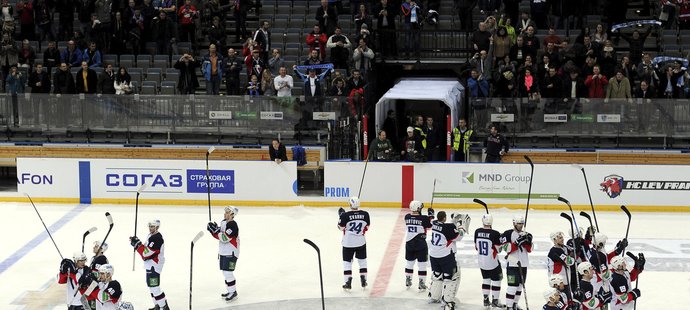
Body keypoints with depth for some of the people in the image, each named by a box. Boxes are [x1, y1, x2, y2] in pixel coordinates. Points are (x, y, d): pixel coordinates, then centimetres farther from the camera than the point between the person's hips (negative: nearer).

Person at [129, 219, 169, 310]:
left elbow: (146, 253, -25)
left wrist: (137, 244, -20)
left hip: (154, 266, -11)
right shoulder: (151, 235, 12)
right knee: (151, 285, 19)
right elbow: (145, 248, 16)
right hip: (150, 265, 11)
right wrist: (136, 243, 1)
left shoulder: (156, 238, -22)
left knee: (154, 286, -11)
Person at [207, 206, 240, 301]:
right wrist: (213, 230, -4)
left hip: (231, 253, -10)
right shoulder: (223, 222, 10)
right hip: (223, 252, 10)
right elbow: (218, 235, 13)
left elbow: (225, 238, -27)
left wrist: (216, 230, -24)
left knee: (228, 272, -11)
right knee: (225, 272, 14)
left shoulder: (232, 225, -20)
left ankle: (233, 292, -2)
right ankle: (230, 291, 24)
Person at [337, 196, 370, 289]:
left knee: (347, 262, 6)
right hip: (361, 241, 3)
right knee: (362, 261, 18)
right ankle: (363, 280, 21)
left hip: (348, 242, -3)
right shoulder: (365, 214, -9)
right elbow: (367, 227, 2)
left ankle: (348, 282, 1)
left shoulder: (345, 215, -17)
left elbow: (341, 227, -6)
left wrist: (341, 216, 5)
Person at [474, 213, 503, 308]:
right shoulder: (495, 234, -21)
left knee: (486, 279, 20)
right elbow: (498, 249, -15)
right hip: (492, 261, -5)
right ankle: (495, 301, 12)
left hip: (481, 261, 5)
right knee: (496, 280, 11)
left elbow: (476, 247, 4)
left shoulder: (477, 232, -5)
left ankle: (486, 300, 21)